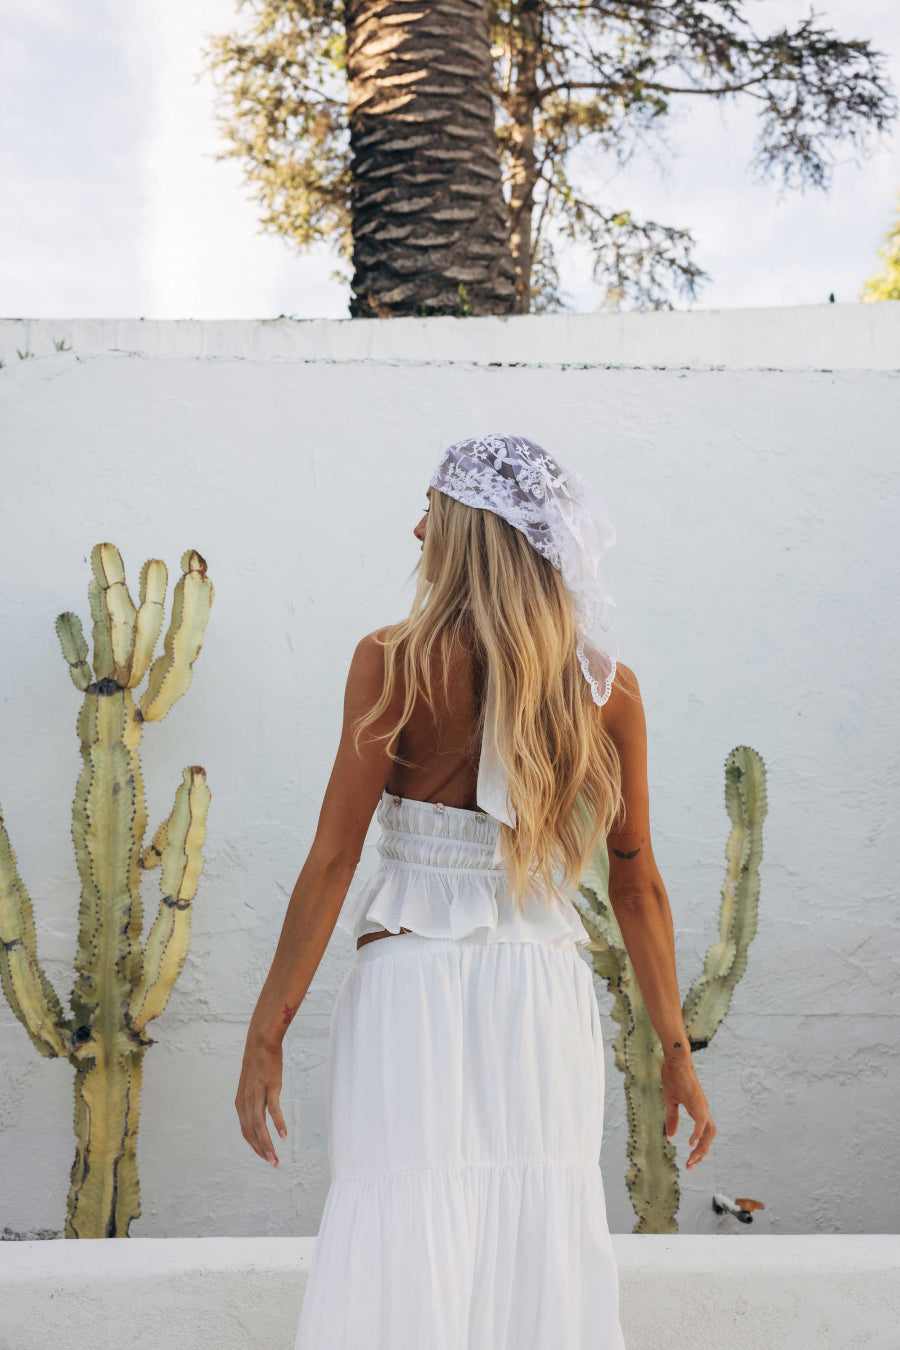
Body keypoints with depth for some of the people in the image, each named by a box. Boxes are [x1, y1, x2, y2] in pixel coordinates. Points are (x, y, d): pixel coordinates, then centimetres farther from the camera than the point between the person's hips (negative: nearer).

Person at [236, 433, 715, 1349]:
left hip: (411, 985, -3)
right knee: (544, 1265, 12)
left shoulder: (393, 661, -7)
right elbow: (636, 887, 5)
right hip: (545, 998, 3)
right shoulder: (607, 687, 2)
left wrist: (267, 1031, -1)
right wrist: (675, 1050, 13)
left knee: (402, 1270, 5)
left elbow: (332, 860, -8)